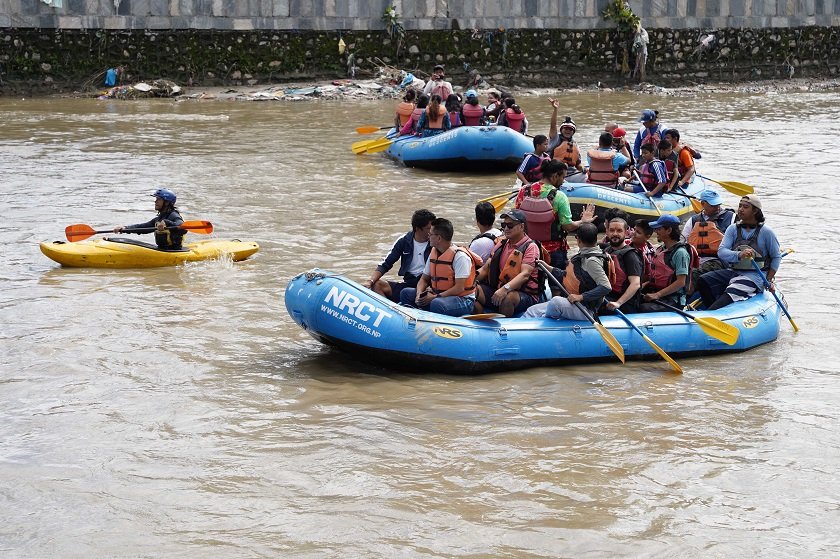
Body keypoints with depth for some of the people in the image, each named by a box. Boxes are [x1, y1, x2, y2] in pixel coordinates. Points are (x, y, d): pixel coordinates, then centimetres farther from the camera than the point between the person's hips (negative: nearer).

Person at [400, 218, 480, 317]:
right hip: (439, 296, 8)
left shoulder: (460, 256, -15)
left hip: (463, 300, -8)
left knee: (437, 304, -39)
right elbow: (424, 279, 15)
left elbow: (459, 288, -20)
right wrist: (419, 294, -7)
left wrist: (435, 297, -23)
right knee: (406, 293, -5)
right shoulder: (434, 253, 10)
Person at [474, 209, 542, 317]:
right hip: (498, 289, 6)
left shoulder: (530, 247, -7)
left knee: (508, 298, -39)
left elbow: (525, 275, -22)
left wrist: (505, 289, -38)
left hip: (525, 295, -6)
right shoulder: (502, 244, 15)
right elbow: (485, 269, 15)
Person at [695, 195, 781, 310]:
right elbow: (721, 252, -8)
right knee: (703, 281, -17)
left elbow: (776, 257, 7)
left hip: (755, 276, -5)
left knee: (731, 293, -33)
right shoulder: (733, 229, 7)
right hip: (733, 272, 5)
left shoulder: (766, 232, -2)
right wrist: (739, 255, -29)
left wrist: (769, 280, -2)